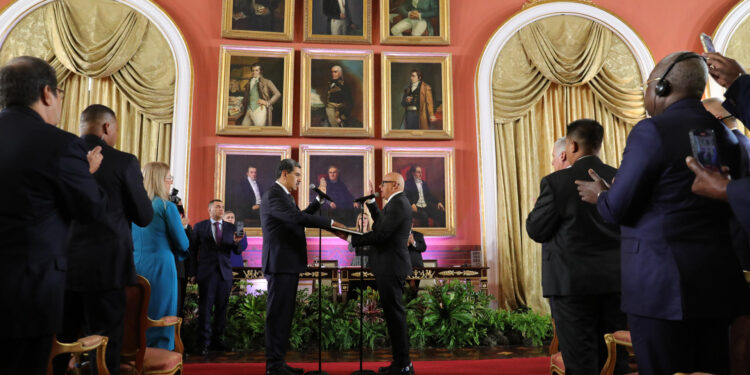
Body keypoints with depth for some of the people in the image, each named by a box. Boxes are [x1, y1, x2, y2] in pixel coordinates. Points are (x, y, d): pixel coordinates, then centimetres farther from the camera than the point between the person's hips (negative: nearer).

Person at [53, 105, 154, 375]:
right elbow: (144, 217, -4)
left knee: (58, 344, 17)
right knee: (105, 346, 4)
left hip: (60, 266, 5)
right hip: (105, 266, -5)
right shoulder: (123, 161, -10)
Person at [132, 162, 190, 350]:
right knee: (160, 320, 2)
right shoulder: (167, 207, -9)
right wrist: (179, 224, 11)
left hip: (134, 267, 6)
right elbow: (183, 245, -6)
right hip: (160, 267, -6)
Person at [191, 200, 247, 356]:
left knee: (221, 307, 6)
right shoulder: (199, 226, 6)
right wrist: (195, 271, 0)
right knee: (205, 307, -1)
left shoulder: (231, 227, 10)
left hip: (225, 272, 2)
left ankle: (217, 339, 17)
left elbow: (238, 252, 5)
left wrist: (237, 242, -17)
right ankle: (205, 342, 7)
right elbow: (193, 250, 6)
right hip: (206, 272, -2)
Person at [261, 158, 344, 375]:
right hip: (280, 264, -10)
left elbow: (298, 216, 26)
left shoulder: (284, 195, 18)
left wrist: (319, 201, 19)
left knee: (284, 315, 13)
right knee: (278, 314, -4)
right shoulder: (273, 194, -14)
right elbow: (296, 218, -28)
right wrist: (330, 223, -26)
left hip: (288, 264, 10)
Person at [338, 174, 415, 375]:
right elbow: (381, 222, 29)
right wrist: (370, 200, 25)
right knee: (393, 313, 13)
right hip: (390, 266, 11)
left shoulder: (398, 202, -14)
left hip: (391, 266, -11)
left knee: (395, 313, -5)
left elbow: (381, 234, -20)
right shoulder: (397, 202, 18)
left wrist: (351, 239, -14)